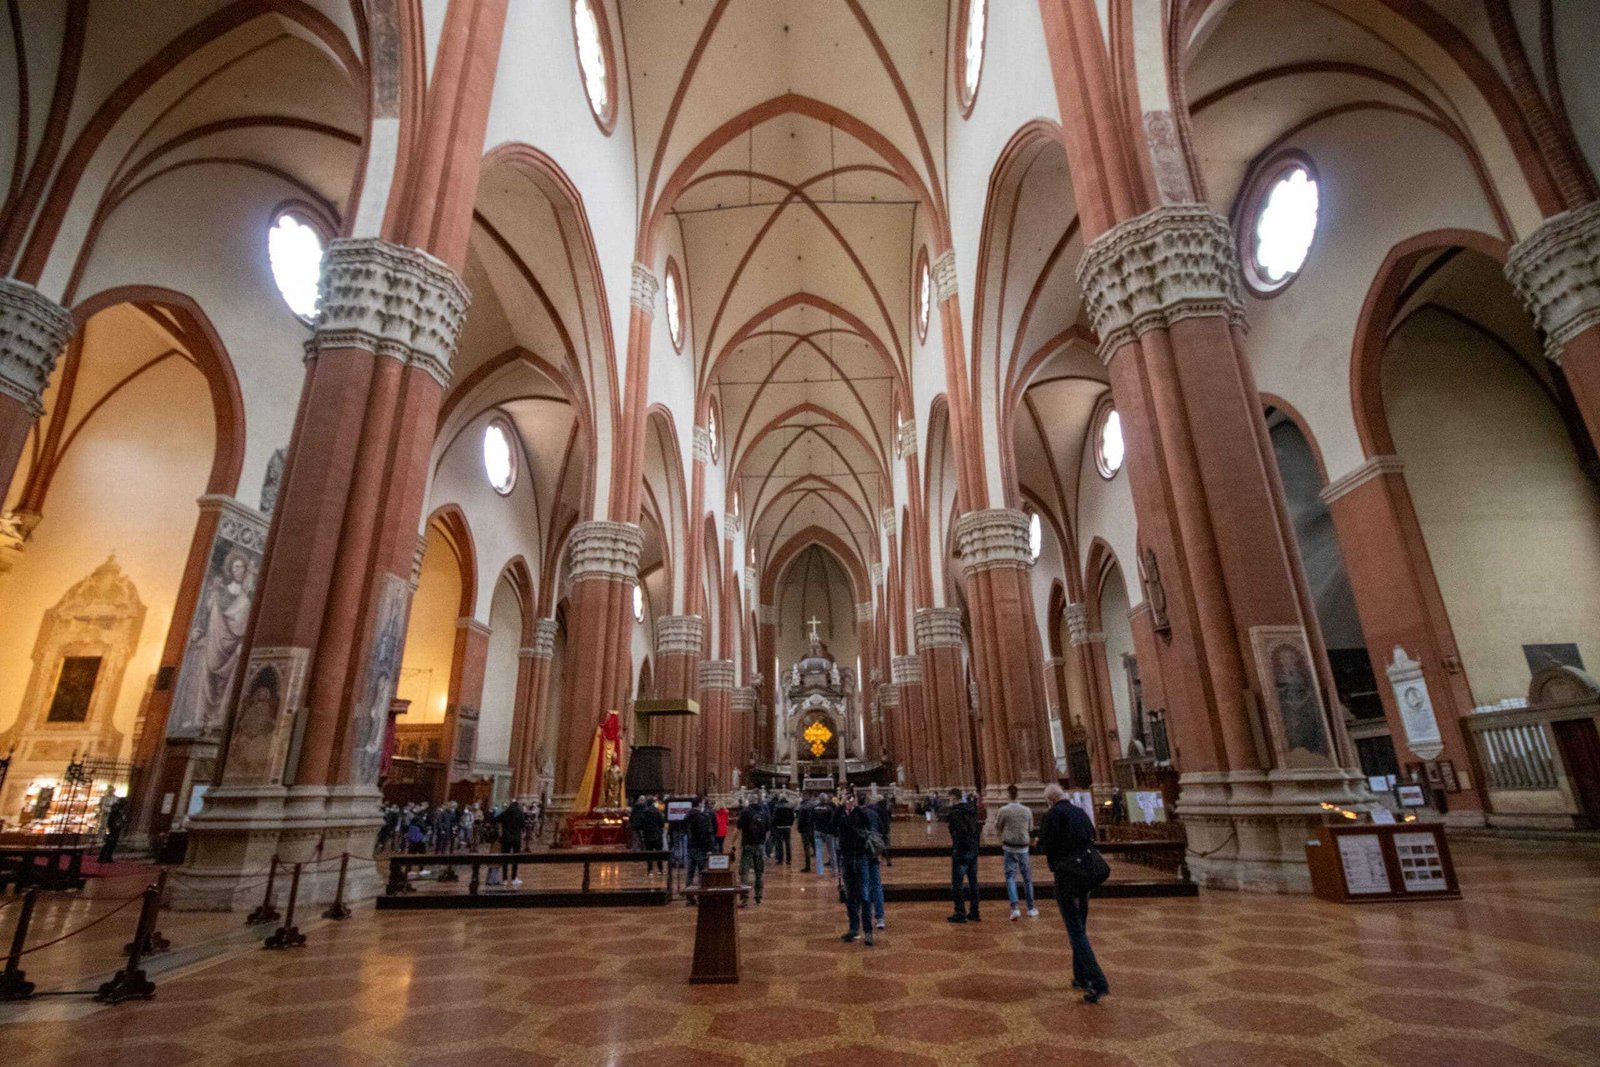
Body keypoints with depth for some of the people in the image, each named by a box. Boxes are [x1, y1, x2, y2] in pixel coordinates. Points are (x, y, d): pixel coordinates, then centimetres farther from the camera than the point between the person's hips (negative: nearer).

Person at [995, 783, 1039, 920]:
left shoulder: (1003, 811, -9)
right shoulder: (1027, 810, -2)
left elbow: (998, 829, 1)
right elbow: (1030, 829, 10)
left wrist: (996, 819, 18)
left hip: (1009, 847, -2)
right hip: (1023, 847, 2)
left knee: (1010, 877, 2)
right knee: (1027, 877, 14)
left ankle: (1015, 908, -9)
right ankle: (1031, 909, 23)